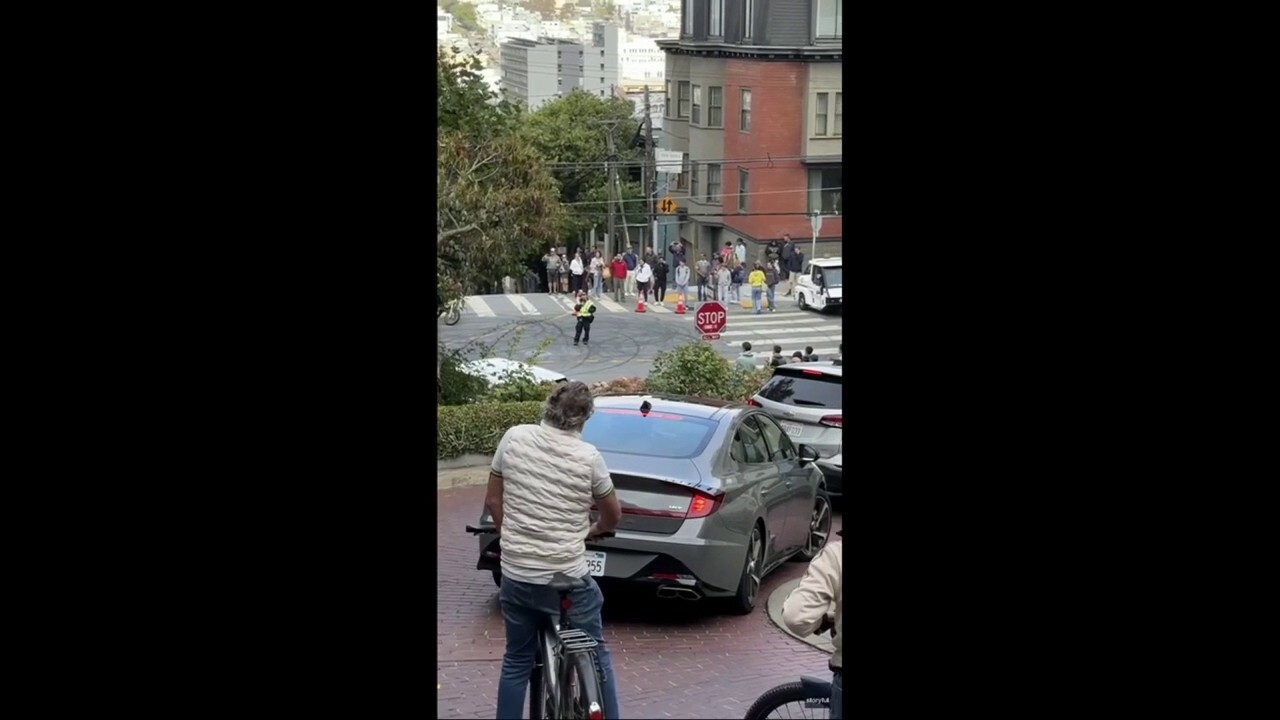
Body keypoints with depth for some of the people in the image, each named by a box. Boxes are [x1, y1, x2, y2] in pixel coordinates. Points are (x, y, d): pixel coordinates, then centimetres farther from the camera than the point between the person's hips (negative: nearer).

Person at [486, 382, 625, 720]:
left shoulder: (514, 438, -4)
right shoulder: (588, 456, -9)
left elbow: (493, 501, 6)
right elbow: (614, 515, 6)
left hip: (515, 576, 3)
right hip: (569, 579, -3)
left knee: (517, 661, 18)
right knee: (597, 658, 15)